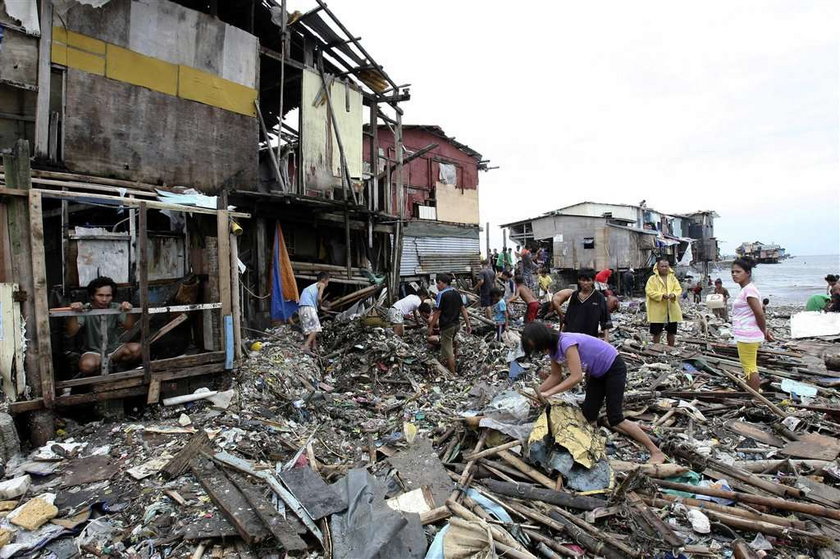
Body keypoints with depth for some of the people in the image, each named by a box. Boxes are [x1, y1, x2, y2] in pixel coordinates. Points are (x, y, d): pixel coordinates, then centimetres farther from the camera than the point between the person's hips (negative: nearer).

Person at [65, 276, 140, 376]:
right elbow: (70, 334, -20)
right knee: (87, 365, -36)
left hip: (114, 349, 2)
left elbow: (129, 327, -16)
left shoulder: (116, 308, -3)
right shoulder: (84, 311, -9)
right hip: (93, 352, -2)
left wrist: (129, 312, -35)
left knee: (136, 348, -27)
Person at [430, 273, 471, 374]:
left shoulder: (441, 294, -15)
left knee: (448, 352, 1)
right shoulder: (456, 293, 7)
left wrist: (431, 327, -10)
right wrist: (468, 324, 11)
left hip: (447, 326, -8)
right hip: (457, 324, 8)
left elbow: (437, 312, -16)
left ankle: (452, 374, 7)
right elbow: (463, 309, 8)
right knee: (451, 347, 25)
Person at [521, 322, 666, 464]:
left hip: (614, 368, -9)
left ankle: (656, 452, 1)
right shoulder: (553, 349, -6)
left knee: (615, 418, -11)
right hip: (597, 373, 9)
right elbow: (556, 376, 4)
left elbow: (576, 377, -36)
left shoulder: (566, 343, -34)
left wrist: (548, 393, -34)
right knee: (588, 415, 5)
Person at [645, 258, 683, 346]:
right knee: (656, 332, 4)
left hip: (672, 310, 4)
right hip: (657, 311, -4)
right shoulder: (652, 279, -3)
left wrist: (674, 294, -18)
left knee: (671, 332, 14)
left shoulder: (673, 278, 9)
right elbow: (649, 291, -11)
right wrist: (662, 295, -22)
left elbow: (679, 289, 4)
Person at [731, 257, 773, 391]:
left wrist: (764, 331, -8)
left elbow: (759, 313, -21)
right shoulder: (746, 289, 12)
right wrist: (765, 330, 16)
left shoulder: (749, 290, -18)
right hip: (745, 336, 10)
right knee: (751, 366, 19)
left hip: (747, 336, -10)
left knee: (749, 367, -1)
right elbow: (759, 313, 18)